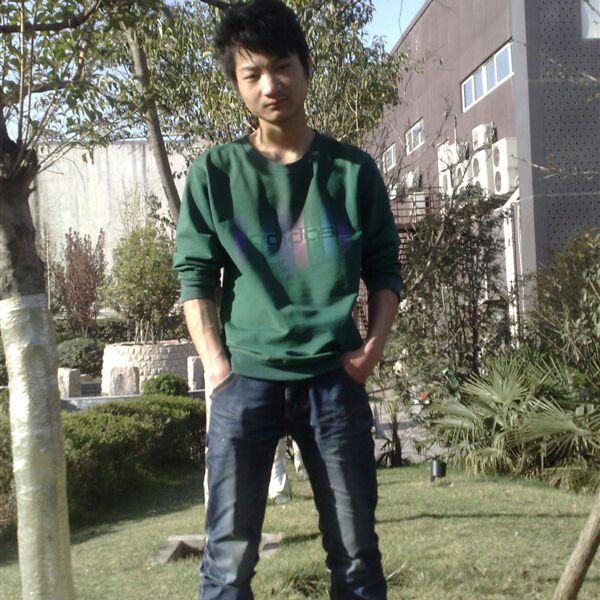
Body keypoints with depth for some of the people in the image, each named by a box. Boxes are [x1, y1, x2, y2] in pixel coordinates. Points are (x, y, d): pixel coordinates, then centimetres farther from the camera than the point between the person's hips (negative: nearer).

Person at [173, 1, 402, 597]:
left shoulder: (353, 170, 5)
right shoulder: (214, 173, 2)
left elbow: (385, 270, 10)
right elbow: (194, 276, 3)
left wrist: (373, 345, -4)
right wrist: (216, 363, -7)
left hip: (334, 378, 1)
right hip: (246, 379, -1)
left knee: (356, 550, 8)